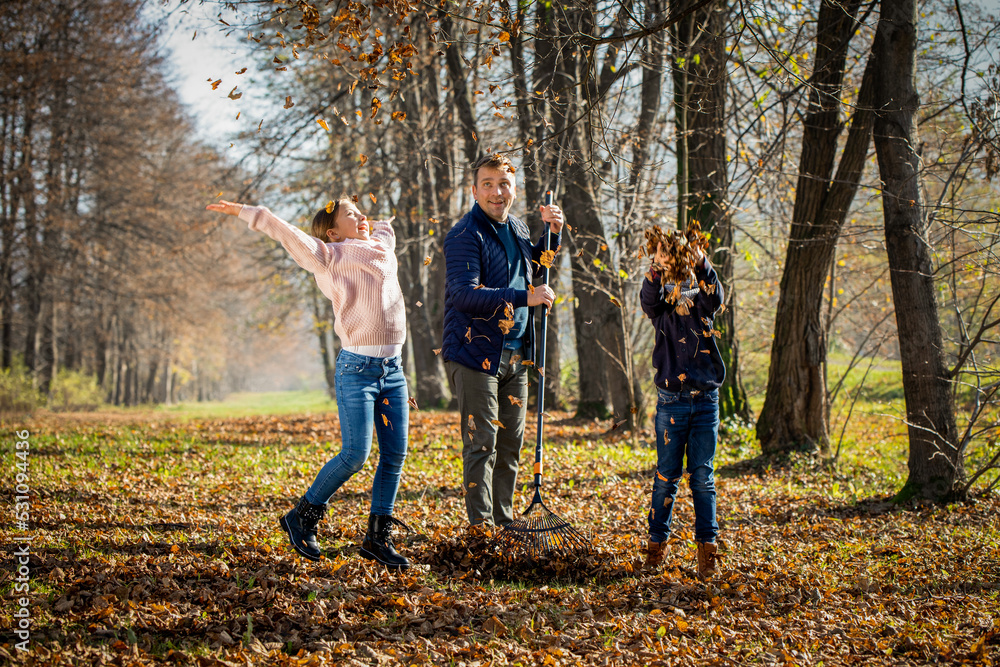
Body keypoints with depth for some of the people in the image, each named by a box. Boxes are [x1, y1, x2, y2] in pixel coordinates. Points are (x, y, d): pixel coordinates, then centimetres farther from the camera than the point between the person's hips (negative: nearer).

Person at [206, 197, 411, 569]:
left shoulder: (383, 245, 16)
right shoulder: (331, 257, -3)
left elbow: (383, 226, 39)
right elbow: (284, 231, -6)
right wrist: (244, 212, -3)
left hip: (393, 369, 6)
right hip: (357, 368, -6)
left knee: (395, 454, 2)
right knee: (355, 455, -10)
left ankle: (378, 538, 10)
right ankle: (302, 517, 9)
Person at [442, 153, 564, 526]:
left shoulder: (516, 228, 11)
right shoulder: (465, 236, -15)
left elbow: (533, 267, 31)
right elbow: (464, 295, -26)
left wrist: (552, 232, 14)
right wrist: (523, 297, -28)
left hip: (515, 355, 8)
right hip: (476, 355, -8)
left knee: (511, 440, 14)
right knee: (481, 443, -6)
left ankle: (504, 521, 25)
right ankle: (481, 527, 1)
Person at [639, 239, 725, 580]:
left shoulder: (702, 301, 8)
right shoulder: (661, 305, 6)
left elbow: (715, 295, -14)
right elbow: (648, 298, -17)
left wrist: (701, 264, -32)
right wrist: (656, 267, -35)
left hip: (706, 400, 1)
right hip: (671, 401, -1)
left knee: (703, 476, 0)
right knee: (667, 475, 3)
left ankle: (707, 545, 0)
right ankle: (657, 540, 12)